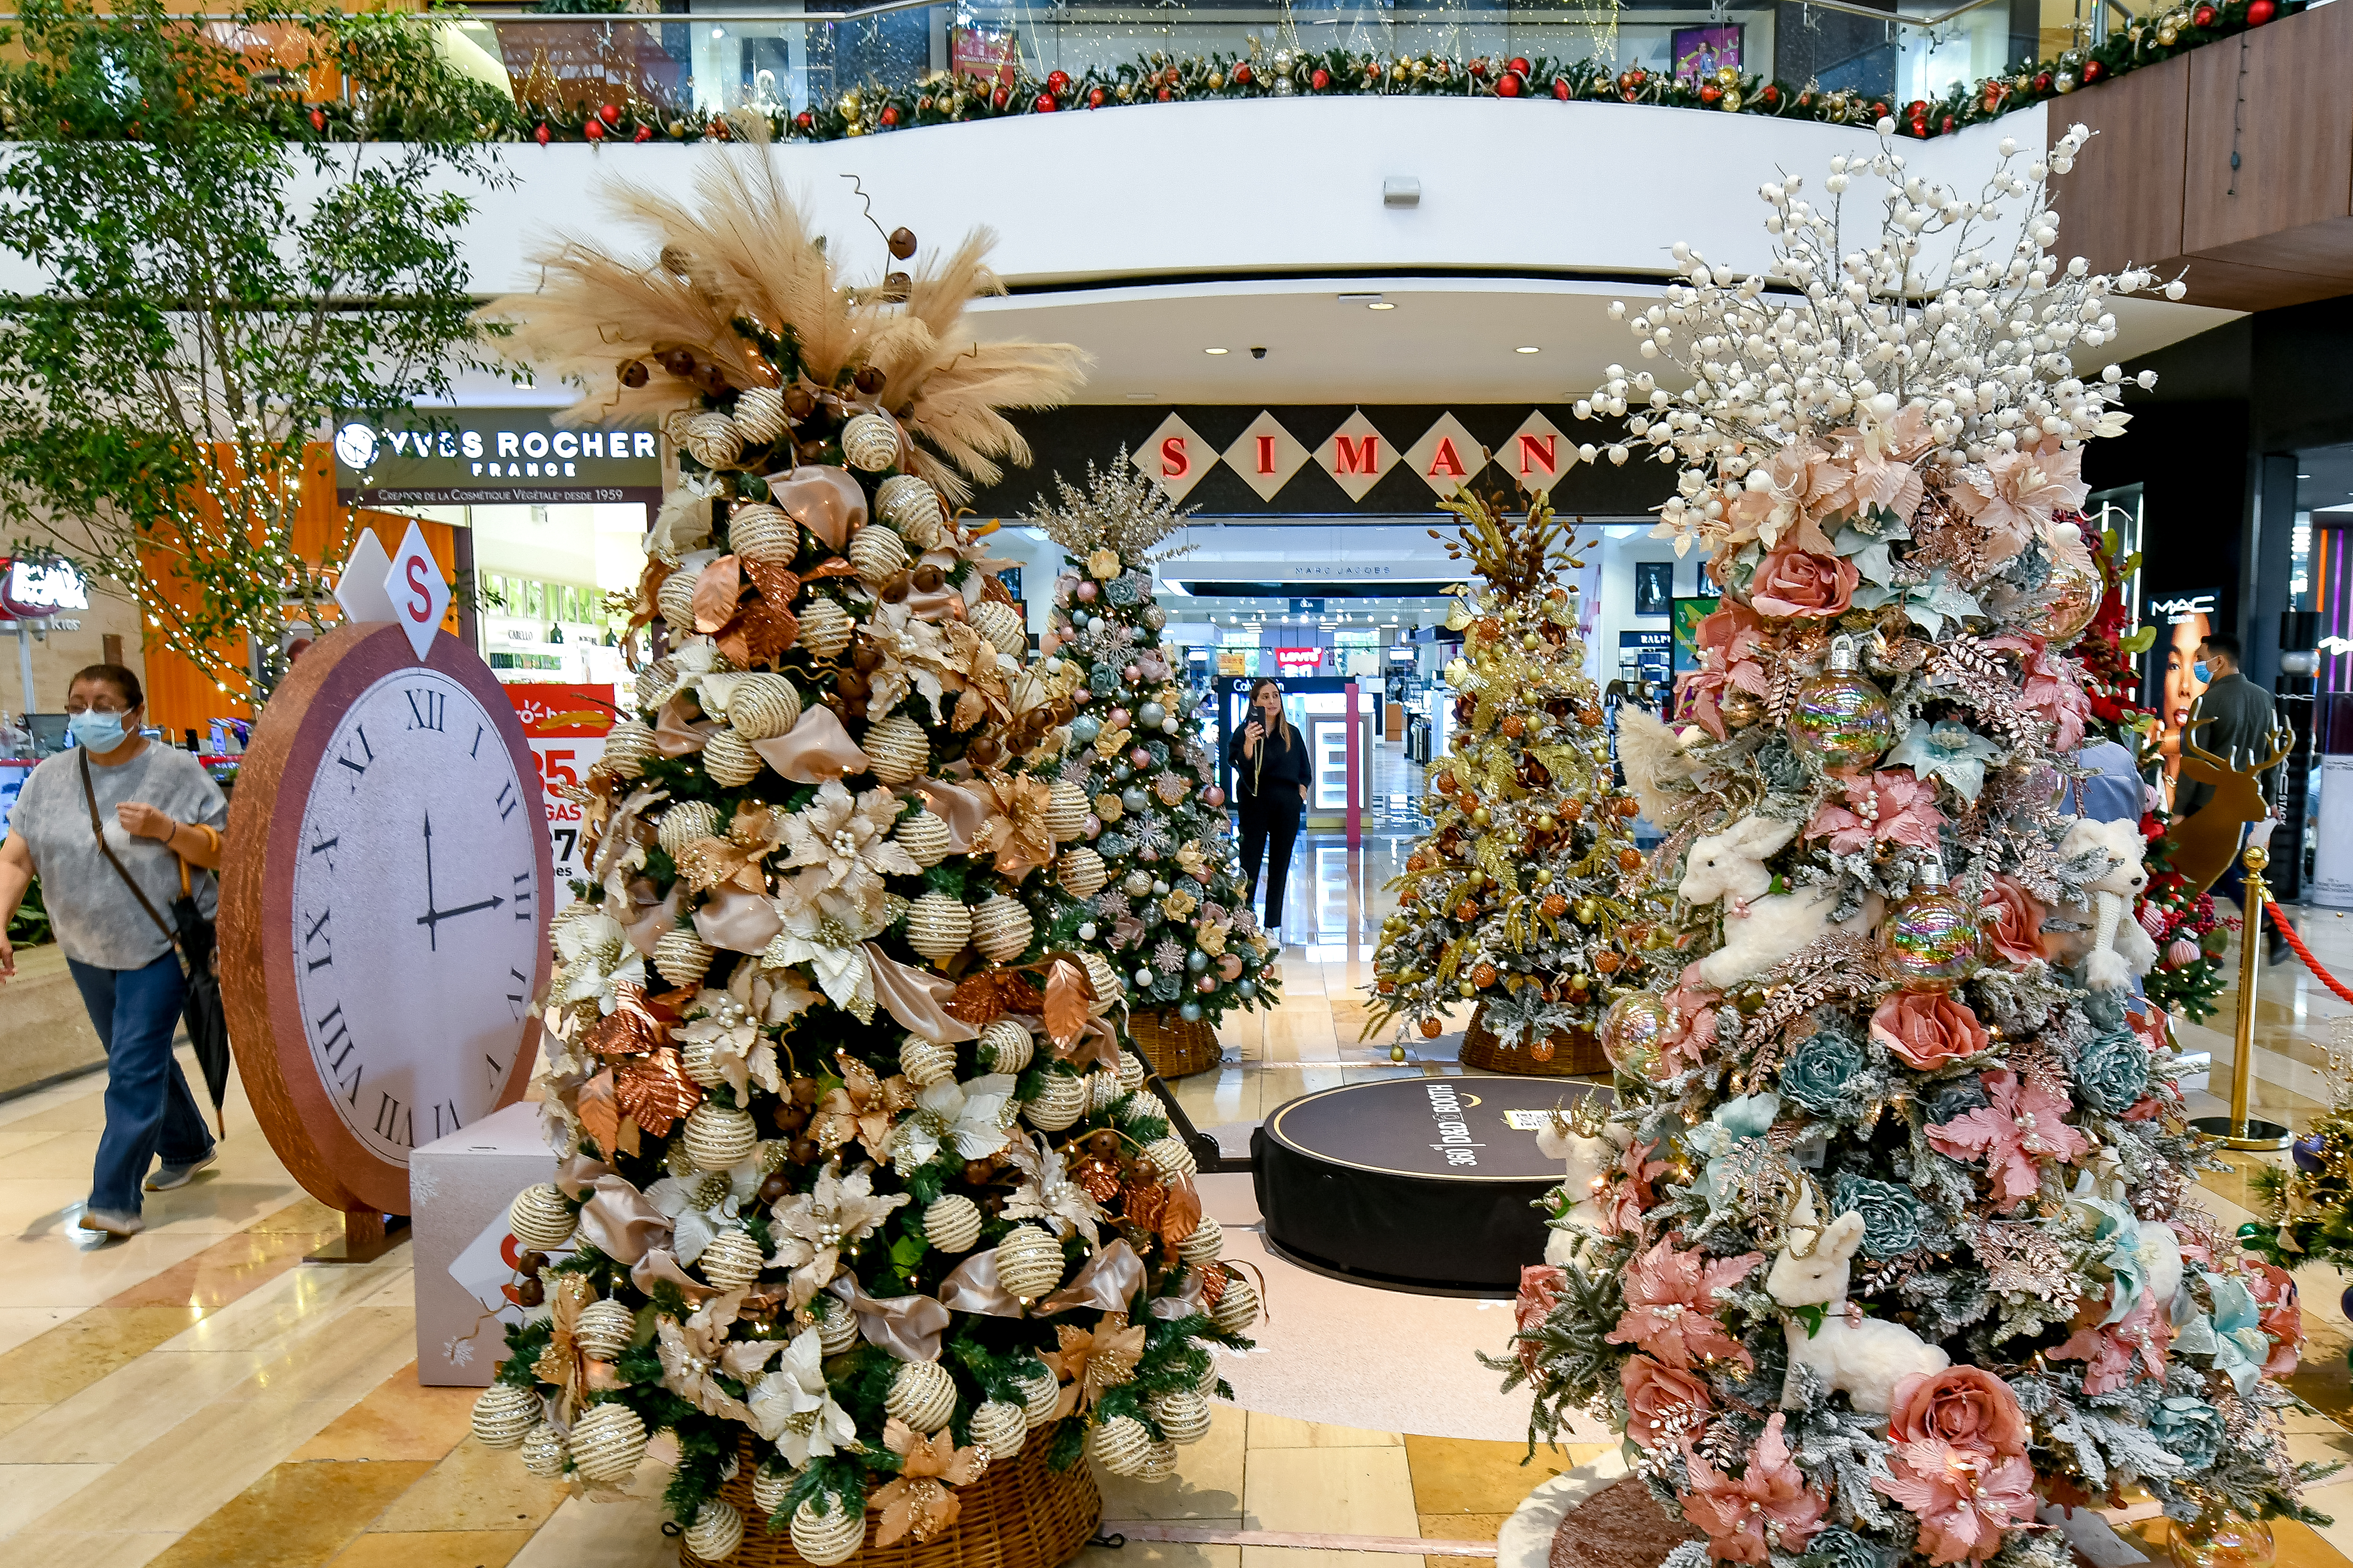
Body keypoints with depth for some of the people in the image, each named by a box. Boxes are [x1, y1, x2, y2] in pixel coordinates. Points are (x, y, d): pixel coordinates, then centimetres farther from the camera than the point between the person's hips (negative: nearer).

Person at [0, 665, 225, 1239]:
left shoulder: (176, 772, -9)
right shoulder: (49, 778, 1)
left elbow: (221, 851, -9)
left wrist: (165, 829, -25)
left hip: (162, 943, -5)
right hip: (87, 951, 5)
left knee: (136, 1067, -9)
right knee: (142, 1058, 18)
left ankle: (115, 1199, -5)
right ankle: (187, 1148, 39)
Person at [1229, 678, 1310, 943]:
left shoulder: (1292, 734, 10)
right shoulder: (1245, 732, -4)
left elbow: (1304, 770, 19)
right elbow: (1245, 768, -19)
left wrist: (1302, 789, 2)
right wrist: (1249, 744, -35)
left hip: (1288, 805, 4)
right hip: (1256, 804, -4)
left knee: (1280, 865, 8)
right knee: (1250, 864, -4)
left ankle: (1273, 925, 16)